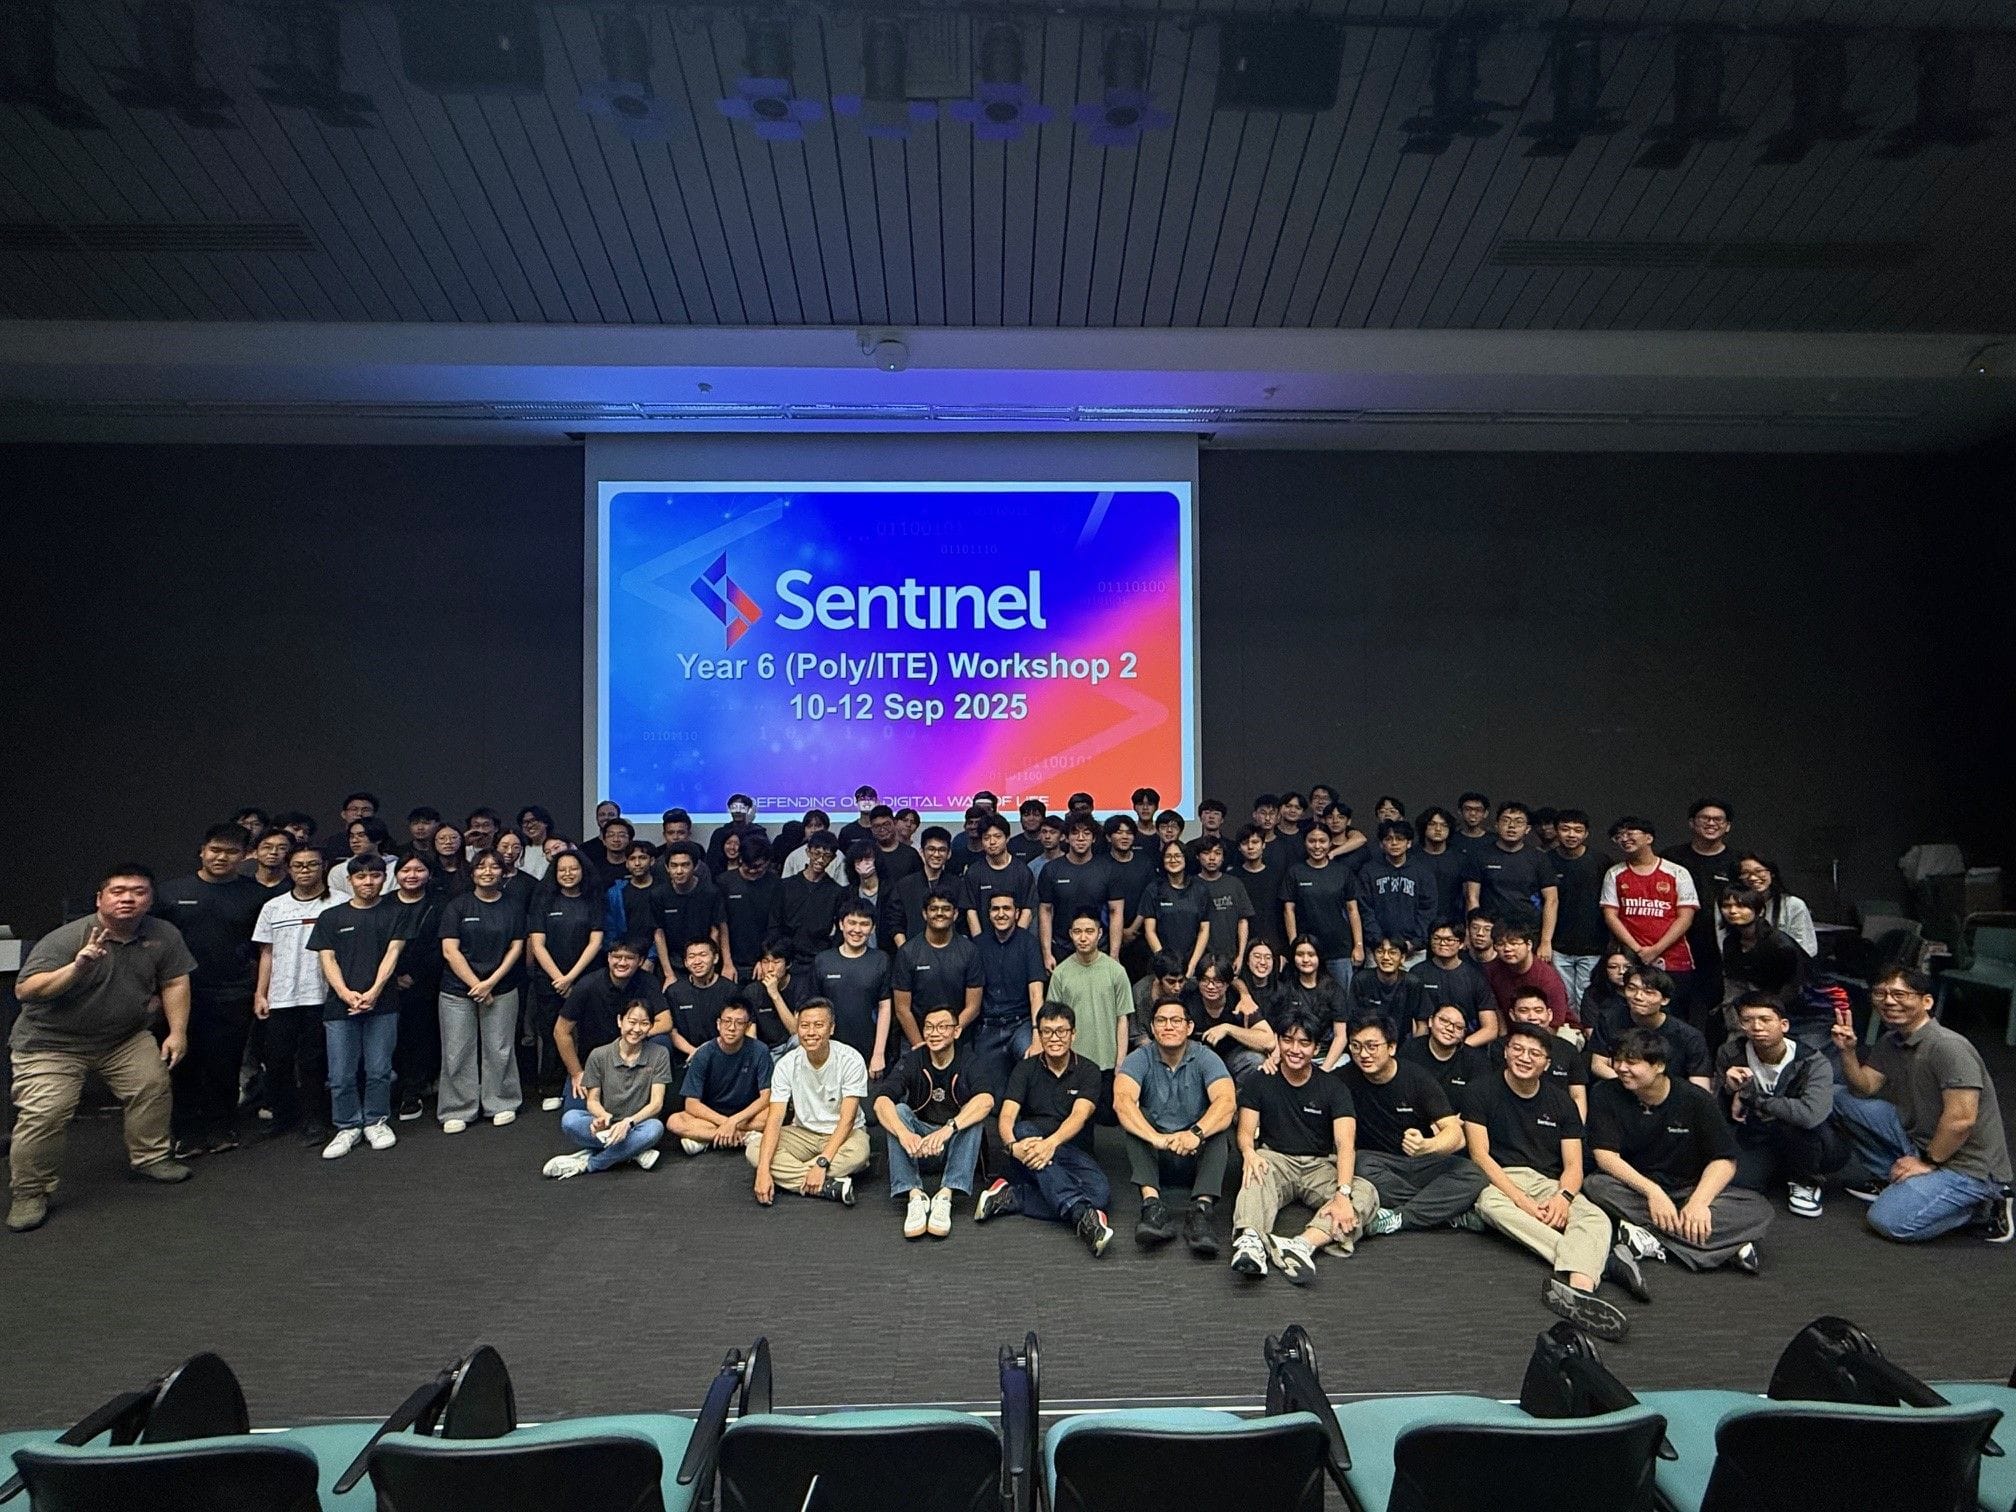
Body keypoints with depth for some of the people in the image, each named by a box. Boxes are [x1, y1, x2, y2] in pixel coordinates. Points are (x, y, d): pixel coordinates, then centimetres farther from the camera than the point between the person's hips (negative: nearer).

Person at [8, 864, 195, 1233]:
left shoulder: (164, 935, -10)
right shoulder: (65, 939, -23)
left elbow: (174, 983, -3)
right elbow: (24, 991, -28)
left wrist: (177, 1032, -8)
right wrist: (76, 968, -43)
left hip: (124, 1038, 5)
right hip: (52, 1042, -4)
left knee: (154, 1086, 3)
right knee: (43, 1115, -12)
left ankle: (150, 1157, 23)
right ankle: (28, 1193, 6)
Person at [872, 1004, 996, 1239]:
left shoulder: (969, 1062, -9)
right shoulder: (912, 1060, -6)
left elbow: (986, 1099, -30)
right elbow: (881, 1100, -23)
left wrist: (949, 1128, -46)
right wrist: (904, 1134, -43)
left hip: (957, 1144, -1)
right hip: (917, 1146, 1)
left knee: (975, 1114, -27)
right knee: (899, 1110, -24)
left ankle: (946, 1195, -37)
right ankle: (914, 1195, -34)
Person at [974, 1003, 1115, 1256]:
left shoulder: (1087, 1071, 2)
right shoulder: (1026, 1068, 5)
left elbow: (1079, 1115, -16)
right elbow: (1007, 1116, -9)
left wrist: (1051, 1143, -37)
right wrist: (1012, 1145, -33)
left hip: (1070, 1152, 0)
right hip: (1029, 1152, 0)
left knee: (1100, 1193, -31)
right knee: (1023, 1130, -35)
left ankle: (1011, 1197, -26)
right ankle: (1083, 1215, -46)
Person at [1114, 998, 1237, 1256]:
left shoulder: (1206, 1058, -5)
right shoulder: (1139, 1059, -5)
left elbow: (1227, 1101, -24)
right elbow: (1121, 1100, -25)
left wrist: (1196, 1133, -43)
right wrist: (1156, 1138, -43)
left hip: (1195, 1157, 0)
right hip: (1151, 1156, 1)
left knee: (1221, 1120, -26)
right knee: (1130, 1117, -24)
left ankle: (1201, 1208, -40)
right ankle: (1152, 1203, -39)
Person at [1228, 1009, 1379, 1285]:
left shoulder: (1333, 1088, 1)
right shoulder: (1259, 1083, 6)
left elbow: (1345, 1143, -12)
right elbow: (1246, 1130, 0)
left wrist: (1343, 1193, -30)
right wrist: (1248, 1151, -28)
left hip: (1320, 1166, 0)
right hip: (1275, 1160, 0)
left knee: (1366, 1194, -29)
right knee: (1256, 1174, -35)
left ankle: (1304, 1243, -50)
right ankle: (1250, 1240, -60)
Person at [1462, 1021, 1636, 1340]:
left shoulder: (1560, 1102, 13)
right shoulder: (1482, 1092, 4)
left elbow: (1574, 1165, 7)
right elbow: (1479, 1155, -4)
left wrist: (1563, 1196, -17)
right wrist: (1522, 1200, -17)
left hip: (1550, 1184, 3)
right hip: (1499, 1183, -3)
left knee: (1596, 1218, -28)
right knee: (1490, 1204, -38)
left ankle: (1575, 1286, -59)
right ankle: (1600, 1260, -41)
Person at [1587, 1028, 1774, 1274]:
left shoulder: (1696, 1100, -6)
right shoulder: (1605, 1096, -7)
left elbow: (1724, 1160, -9)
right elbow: (1605, 1155, -14)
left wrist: (1698, 1202, -25)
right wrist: (1651, 1191, -28)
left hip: (1689, 1191, 1)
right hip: (1634, 1191, -1)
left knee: (1759, 1209, -24)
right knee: (1596, 1185, -34)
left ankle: (1653, 1240, -32)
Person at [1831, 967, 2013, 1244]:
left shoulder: (1949, 1047, -21)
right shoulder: (1890, 1042, 7)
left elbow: (1961, 1119, -25)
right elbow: (1864, 1088, 3)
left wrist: (1928, 1163, -15)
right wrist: (1848, 1051, -14)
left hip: (1965, 1166, -8)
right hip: (1917, 1142, 8)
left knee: (1890, 1222, -22)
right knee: (1841, 1097, -1)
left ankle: (1982, 1206, 1)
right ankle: (1888, 1180, 9)